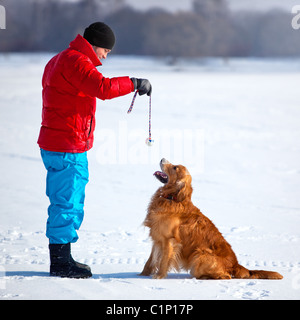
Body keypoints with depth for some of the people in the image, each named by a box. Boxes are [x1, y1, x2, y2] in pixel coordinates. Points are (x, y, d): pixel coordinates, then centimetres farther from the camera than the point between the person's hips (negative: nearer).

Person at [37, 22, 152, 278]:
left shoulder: (60, 61, 20)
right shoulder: (76, 62, -15)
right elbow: (104, 88, -29)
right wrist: (134, 83, -18)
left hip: (54, 145, 11)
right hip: (68, 150, -11)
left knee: (64, 202, 15)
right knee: (67, 204, -4)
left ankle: (61, 258, 21)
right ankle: (61, 262, 1)